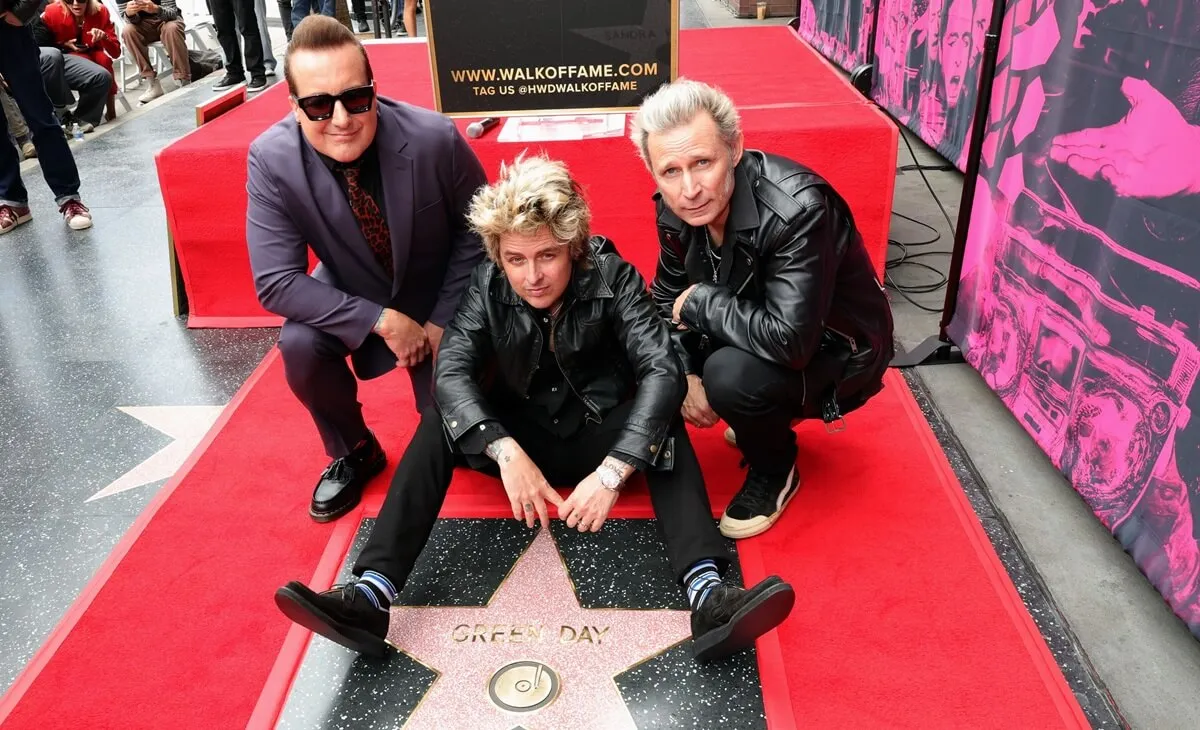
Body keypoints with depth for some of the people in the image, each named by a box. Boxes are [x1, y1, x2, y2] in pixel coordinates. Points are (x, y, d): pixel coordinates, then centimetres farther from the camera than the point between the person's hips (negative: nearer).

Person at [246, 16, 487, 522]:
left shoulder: (434, 139, -29)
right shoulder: (271, 159, -26)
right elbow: (276, 283, -24)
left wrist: (441, 321, -16)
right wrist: (382, 321, -31)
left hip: (437, 296, -1)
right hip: (353, 294, 1)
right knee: (300, 343, -29)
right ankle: (353, 452, 1)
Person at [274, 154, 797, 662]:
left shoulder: (612, 278, -19)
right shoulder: (488, 287, -12)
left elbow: (663, 372, -30)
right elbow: (451, 372, -22)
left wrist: (612, 470, -42)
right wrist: (506, 450, -39)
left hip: (601, 436, -1)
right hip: (521, 437, 2)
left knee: (662, 428, -31)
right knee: (439, 421, -22)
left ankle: (707, 594, -46)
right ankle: (372, 592, -29)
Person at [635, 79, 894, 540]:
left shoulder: (797, 209, -35)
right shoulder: (676, 208, -13)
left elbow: (789, 340, -41)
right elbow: (667, 299, 2)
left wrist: (698, 303, -27)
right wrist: (687, 376, -14)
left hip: (834, 347, -7)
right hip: (756, 328, 7)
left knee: (733, 375, -34)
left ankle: (774, 472, 0)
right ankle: (761, 419, 17)